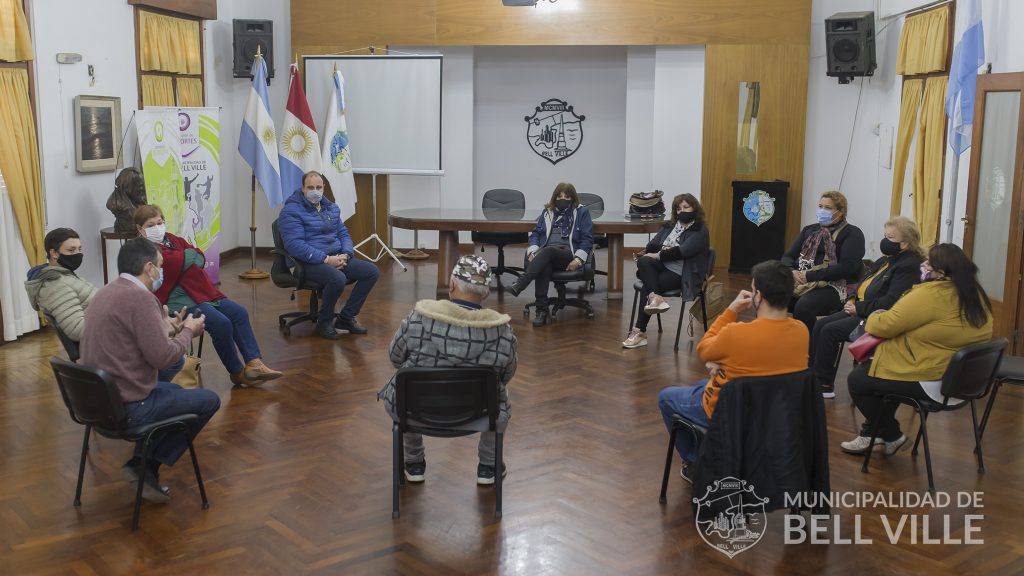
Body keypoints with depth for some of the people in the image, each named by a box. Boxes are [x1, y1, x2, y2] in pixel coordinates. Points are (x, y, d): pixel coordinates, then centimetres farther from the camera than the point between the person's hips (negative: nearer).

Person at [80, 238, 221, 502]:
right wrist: (188, 331, -4)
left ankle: (140, 462, 18)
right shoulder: (141, 297, -20)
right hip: (126, 409, -9)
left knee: (174, 390, 31)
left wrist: (166, 329, 20)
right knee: (209, 400, 6)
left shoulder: (105, 293, 9)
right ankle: (147, 467, 6)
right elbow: (162, 356, -21)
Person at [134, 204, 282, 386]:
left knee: (239, 312, -3)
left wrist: (183, 258, -8)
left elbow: (200, 258, 11)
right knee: (221, 323, -23)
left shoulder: (171, 239, 20)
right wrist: (190, 255, -2)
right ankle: (237, 373, -7)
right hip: (177, 300, -9)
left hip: (201, 291, 9)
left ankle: (254, 363, -6)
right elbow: (171, 263, -20)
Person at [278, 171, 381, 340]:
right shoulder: (291, 211, -8)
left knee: (372, 271, -11)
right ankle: (324, 322, -9)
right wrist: (326, 259, -22)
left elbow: (343, 234, 20)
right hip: (309, 263, -8)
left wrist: (346, 254, -3)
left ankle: (346, 317, 1)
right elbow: (295, 245, -18)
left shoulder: (331, 208, 16)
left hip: (337, 257, 8)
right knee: (338, 279, -37)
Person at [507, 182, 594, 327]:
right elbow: (536, 233, 19)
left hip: (569, 254, -2)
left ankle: (519, 285, -46)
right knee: (544, 266, -36)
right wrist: (533, 251, -3)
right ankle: (541, 310, -38)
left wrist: (578, 259, -10)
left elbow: (587, 239, 6)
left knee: (547, 251, -36)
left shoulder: (582, 212, 15)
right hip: (546, 255, 2)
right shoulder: (547, 212, 24)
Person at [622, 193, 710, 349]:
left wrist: (658, 255, -14)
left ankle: (640, 331, -21)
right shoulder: (669, 226, 21)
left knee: (647, 288, -28)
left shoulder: (700, 231, 0)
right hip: (661, 266, 6)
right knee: (644, 261, -28)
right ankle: (655, 298, -40)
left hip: (680, 273, -6)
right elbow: (652, 245, 12)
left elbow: (682, 251, -15)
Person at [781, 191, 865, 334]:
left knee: (803, 306, -37)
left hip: (833, 286, -5)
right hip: (800, 282, 5)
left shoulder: (852, 234, 4)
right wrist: (792, 272, -6)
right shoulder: (810, 230, 22)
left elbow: (847, 267, -10)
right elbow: (788, 257, 18)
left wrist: (810, 276, -13)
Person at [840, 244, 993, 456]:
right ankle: (872, 432, 27)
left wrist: (874, 318, 5)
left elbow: (885, 325, -18)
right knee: (871, 366, 25)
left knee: (857, 380, 6)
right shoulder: (975, 294, 5)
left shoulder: (931, 295, -23)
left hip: (933, 383, -10)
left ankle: (892, 436, 19)